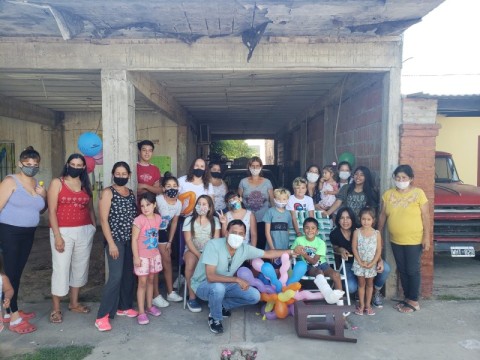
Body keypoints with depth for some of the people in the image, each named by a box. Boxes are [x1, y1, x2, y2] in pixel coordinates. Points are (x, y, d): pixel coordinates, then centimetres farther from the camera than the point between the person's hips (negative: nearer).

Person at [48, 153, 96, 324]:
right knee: (61, 268, -2)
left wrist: (94, 229, 6)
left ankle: (74, 303, 27)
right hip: (63, 232, -4)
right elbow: (52, 211, -7)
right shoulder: (57, 183, -1)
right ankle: (56, 309, 12)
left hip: (85, 231, 4)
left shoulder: (86, 186, 11)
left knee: (80, 266, 12)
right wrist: (57, 236, -14)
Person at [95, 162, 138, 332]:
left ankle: (124, 306, 27)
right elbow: (104, 219, -11)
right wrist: (111, 243, -17)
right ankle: (102, 316, -1)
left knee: (129, 275, 11)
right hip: (115, 240, -6)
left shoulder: (131, 193, 11)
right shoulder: (108, 192, -6)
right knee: (116, 276, -11)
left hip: (131, 240, 6)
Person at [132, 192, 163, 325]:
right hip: (142, 257, -5)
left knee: (150, 280, 17)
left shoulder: (158, 218, 0)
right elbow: (134, 239, -16)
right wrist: (136, 257, -17)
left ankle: (149, 306, 31)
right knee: (142, 283, 0)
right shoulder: (139, 220, -18)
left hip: (154, 255, 5)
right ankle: (141, 312, 8)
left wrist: (157, 251, 14)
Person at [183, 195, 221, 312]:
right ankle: (192, 298, -22)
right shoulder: (189, 220, 3)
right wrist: (199, 255, -19)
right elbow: (188, 240, -6)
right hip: (192, 250, -1)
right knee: (191, 262, -35)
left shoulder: (215, 220, 8)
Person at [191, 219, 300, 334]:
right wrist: (237, 279, -36)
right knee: (218, 287, -39)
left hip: (225, 284, 6)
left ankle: (223, 305, 12)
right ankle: (215, 318, -9)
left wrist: (291, 251, 5)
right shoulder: (213, 245, -30)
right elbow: (211, 277, -35)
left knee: (255, 296, -7)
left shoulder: (244, 248, -13)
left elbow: (268, 253, 2)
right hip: (203, 284, -5)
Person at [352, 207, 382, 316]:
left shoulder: (377, 233, -7)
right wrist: (360, 262, -14)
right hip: (359, 263, -1)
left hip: (371, 264, 1)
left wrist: (372, 263, -13)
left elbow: (379, 250, -6)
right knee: (361, 283, 9)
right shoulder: (357, 232, -8)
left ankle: (368, 305, 24)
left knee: (369, 283, 12)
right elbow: (354, 248, -7)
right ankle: (361, 305, 19)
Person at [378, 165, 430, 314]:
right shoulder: (388, 194, 2)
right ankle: (407, 298, 27)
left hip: (414, 240, -4)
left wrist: (427, 237, -11)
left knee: (413, 271, 4)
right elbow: (383, 215, 7)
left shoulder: (418, 193, -9)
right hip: (395, 241, 4)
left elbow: (425, 217, -8)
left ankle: (414, 301, 17)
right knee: (402, 270, 13)